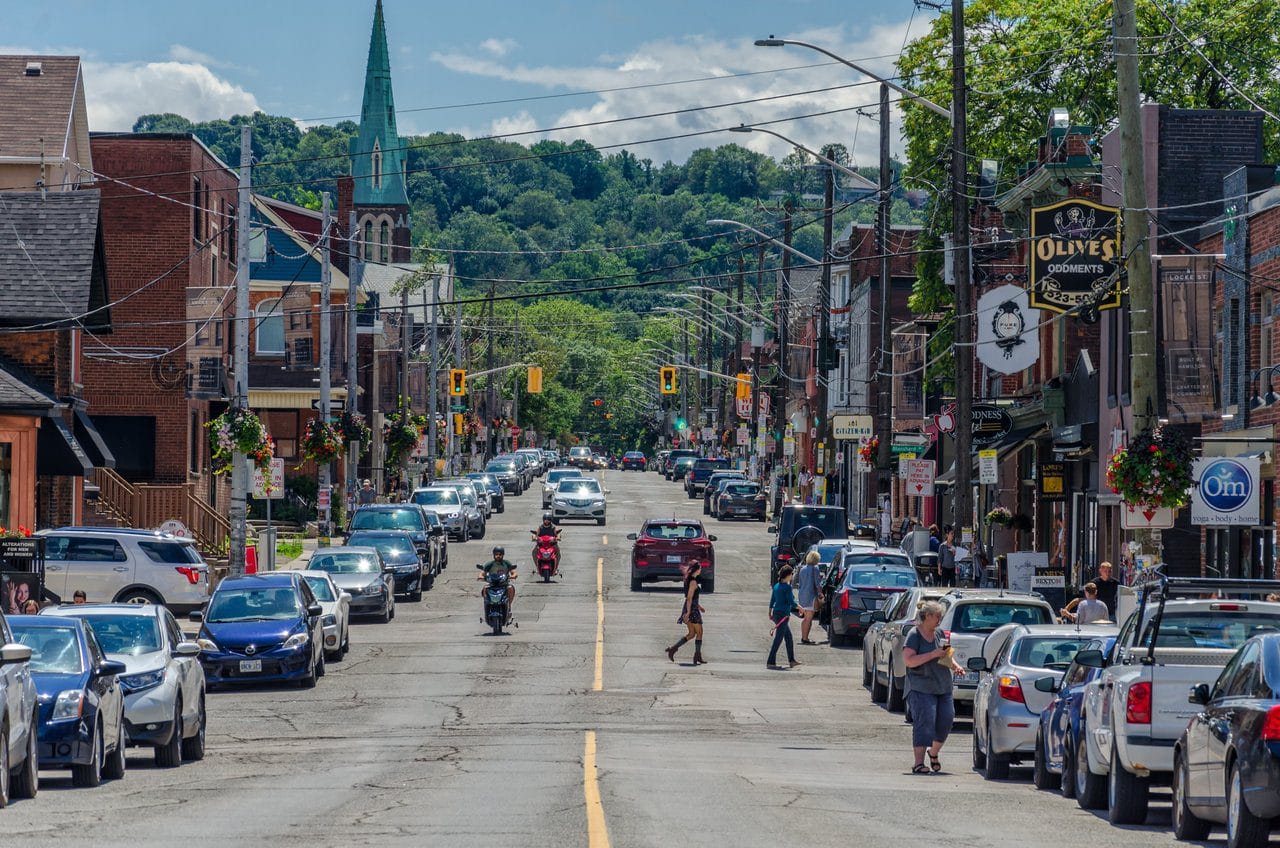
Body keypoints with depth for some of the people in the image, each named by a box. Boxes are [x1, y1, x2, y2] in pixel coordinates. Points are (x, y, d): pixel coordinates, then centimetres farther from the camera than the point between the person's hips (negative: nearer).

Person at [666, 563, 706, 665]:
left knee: (691, 634, 12)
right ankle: (697, 657, 4)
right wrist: (688, 612, -24)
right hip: (692, 609, -9)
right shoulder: (693, 582, -16)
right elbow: (689, 598, -21)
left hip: (688, 607, 9)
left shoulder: (688, 580, 12)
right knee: (699, 633, 1)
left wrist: (699, 606, 27)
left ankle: (673, 649, 4)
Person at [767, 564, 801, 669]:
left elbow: (772, 600, 15)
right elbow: (791, 601, -15)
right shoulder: (787, 587, -15)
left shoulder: (776, 586, 9)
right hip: (783, 614, -9)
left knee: (789, 637, 18)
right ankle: (770, 662, -8)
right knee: (778, 639, -6)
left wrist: (770, 613, 23)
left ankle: (791, 660, 24)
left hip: (776, 613, 9)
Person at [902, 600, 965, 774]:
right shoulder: (914, 635, -8)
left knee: (946, 720, 3)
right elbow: (908, 660, -19)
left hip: (944, 688, 7)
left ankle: (934, 752, 28)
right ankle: (919, 763, -13)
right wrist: (933, 655, -21)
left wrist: (955, 666, 6)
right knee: (924, 722, -13)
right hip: (921, 687, -7)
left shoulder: (940, 634, 13)